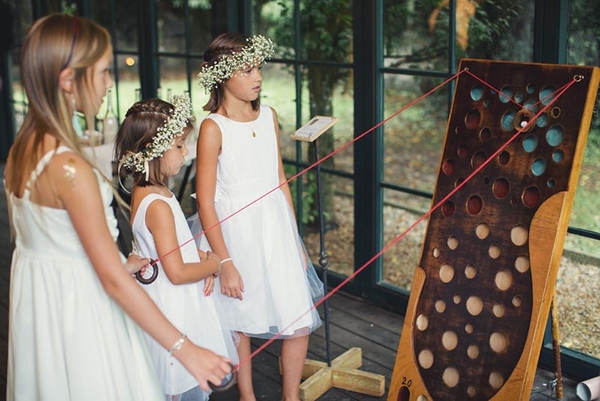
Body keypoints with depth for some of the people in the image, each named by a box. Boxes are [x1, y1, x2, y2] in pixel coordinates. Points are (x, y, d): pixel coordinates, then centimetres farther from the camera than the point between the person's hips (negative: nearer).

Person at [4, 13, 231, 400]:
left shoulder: (24, 147, -1)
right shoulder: (69, 167, -27)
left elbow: (49, 239, 9)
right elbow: (113, 280, -26)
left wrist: (116, 263, 15)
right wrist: (185, 349, -22)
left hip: (38, 298, 9)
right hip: (77, 306, -9)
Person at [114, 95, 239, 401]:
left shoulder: (143, 190, 3)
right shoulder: (158, 205, -26)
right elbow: (177, 273, -24)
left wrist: (200, 256, 1)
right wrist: (214, 264, -9)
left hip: (176, 304, 10)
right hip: (175, 309, -10)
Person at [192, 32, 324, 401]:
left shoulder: (269, 116, 3)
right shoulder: (213, 128, -13)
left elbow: (280, 181, 10)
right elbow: (206, 203, -13)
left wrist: (296, 239, 12)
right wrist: (225, 263, -13)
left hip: (275, 227, 5)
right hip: (234, 232, -4)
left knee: (300, 322, 4)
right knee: (241, 322, 13)